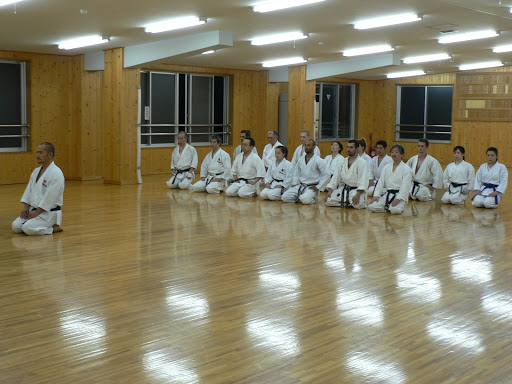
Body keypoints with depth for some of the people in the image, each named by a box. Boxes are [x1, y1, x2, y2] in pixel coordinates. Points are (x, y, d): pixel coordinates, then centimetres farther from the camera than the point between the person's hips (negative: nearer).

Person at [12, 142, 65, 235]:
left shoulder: (56, 173, -19)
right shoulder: (36, 171, 11)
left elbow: (50, 197, -22)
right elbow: (29, 190, 13)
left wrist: (36, 212, -19)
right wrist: (26, 207, 0)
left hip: (49, 213, -9)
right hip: (33, 210, 9)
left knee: (28, 228, -26)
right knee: (16, 226, -4)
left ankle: (53, 228, -5)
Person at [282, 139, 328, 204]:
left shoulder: (318, 160, -9)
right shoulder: (300, 159, 8)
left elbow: (325, 175, -9)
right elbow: (296, 172, 19)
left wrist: (318, 187, -12)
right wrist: (295, 183, 6)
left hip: (311, 187, -5)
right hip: (300, 186, 5)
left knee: (304, 200, -33)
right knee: (285, 197, -12)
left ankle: (312, 199, 0)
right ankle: (299, 198, 10)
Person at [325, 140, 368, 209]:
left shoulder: (362, 163, -10)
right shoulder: (343, 161, 10)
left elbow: (363, 180, -20)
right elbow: (336, 176, 9)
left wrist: (358, 195, -32)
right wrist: (330, 191, -3)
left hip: (356, 189, -5)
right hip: (343, 188, 5)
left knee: (357, 204, -34)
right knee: (328, 201, -13)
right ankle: (347, 203, 5)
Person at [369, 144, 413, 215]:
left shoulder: (406, 169, -3)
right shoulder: (386, 167, 12)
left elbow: (405, 186, -10)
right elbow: (380, 182, 7)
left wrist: (398, 199, -22)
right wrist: (376, 195, -6)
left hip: (399, 194, -4)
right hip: (386, 194, 4)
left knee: (395, 210, -32)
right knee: (372, 207, -16)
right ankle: (388, 207, 8)